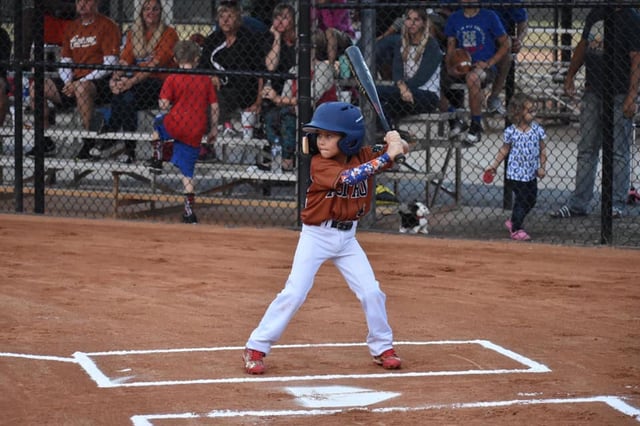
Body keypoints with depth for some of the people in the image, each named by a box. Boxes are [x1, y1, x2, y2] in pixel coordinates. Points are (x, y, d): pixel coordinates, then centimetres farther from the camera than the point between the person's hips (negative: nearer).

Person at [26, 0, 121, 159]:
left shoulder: (107, 26, -2)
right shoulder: (71, 28, 19)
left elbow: (110, 65, -11)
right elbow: (65, 62, 17)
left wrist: (82, 81, -18)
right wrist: (68, 83, -5)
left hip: (100, 82, -7)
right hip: (74, 82, 7)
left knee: (81, 88, -40)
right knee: (36, 86, -12)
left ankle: (91, 144, -31)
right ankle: (46, 143, -10)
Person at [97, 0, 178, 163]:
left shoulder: (169, 34, -2)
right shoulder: (133, 33, 16)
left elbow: (156, 63, -14)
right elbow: (125, 59, 4)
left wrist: (132, 81, -26)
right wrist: (116, 77, -18)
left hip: (160, 84, -4)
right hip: (138, 81, 4)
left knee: (128, 93, -31)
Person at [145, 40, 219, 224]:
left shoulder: (172, 79, -4)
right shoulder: (206, 80, 5)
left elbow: (164, 105, -11)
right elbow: (214, 107, 7)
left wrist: (163, 105, 13)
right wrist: (214, 128, 18)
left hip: (175, 125, -3)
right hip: (195, 133, 3)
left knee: (158, 123, 33)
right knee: (187, 172, 9)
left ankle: (157, 159, 30)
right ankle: (189, 211, 4)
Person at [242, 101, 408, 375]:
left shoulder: (364, 156, -2)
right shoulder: (319, 163, -17)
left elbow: (400, 151, -4)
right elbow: (347, 177, -33)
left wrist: (396, 142, -28)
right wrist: (386, 156, -36)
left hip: (347, 237, 4)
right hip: (316, 236, -4)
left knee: (371, 292, 1)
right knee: (294, 293, -9)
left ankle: (382, 347, 19)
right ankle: (255, 349, -4)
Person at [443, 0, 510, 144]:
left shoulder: (489, 16, 1)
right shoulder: (454, 18, 13)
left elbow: (506, 44, 3)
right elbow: (451, 47, 13)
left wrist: (488, 63, -10)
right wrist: (450, 67, -7)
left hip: (485, 68, -5)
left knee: (472, 77, -40)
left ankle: (476, 126, -27)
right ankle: (455, 120, -5)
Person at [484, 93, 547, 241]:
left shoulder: (537, 129, -2)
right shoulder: (511, 132, -10)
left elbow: (542, 150, 5)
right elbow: (504, 150, 3)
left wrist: (542, 167, -2)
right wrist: (494, 166, 6)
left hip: (531, 173, 5)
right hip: (517, 172, -5)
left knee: (531, 200, 12)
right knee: (521, 200, -4)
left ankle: (513, 222, 32)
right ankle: (516, 229, 10)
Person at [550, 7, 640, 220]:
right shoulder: (595, 14, 10)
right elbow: (583, 46, 23)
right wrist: (570, 75, 19)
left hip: (619, 96, -7)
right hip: (592, 93, 7)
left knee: (619, 152, 1)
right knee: (586, 150, 10)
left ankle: (617, 203, 8)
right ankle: (578, 203, 15)